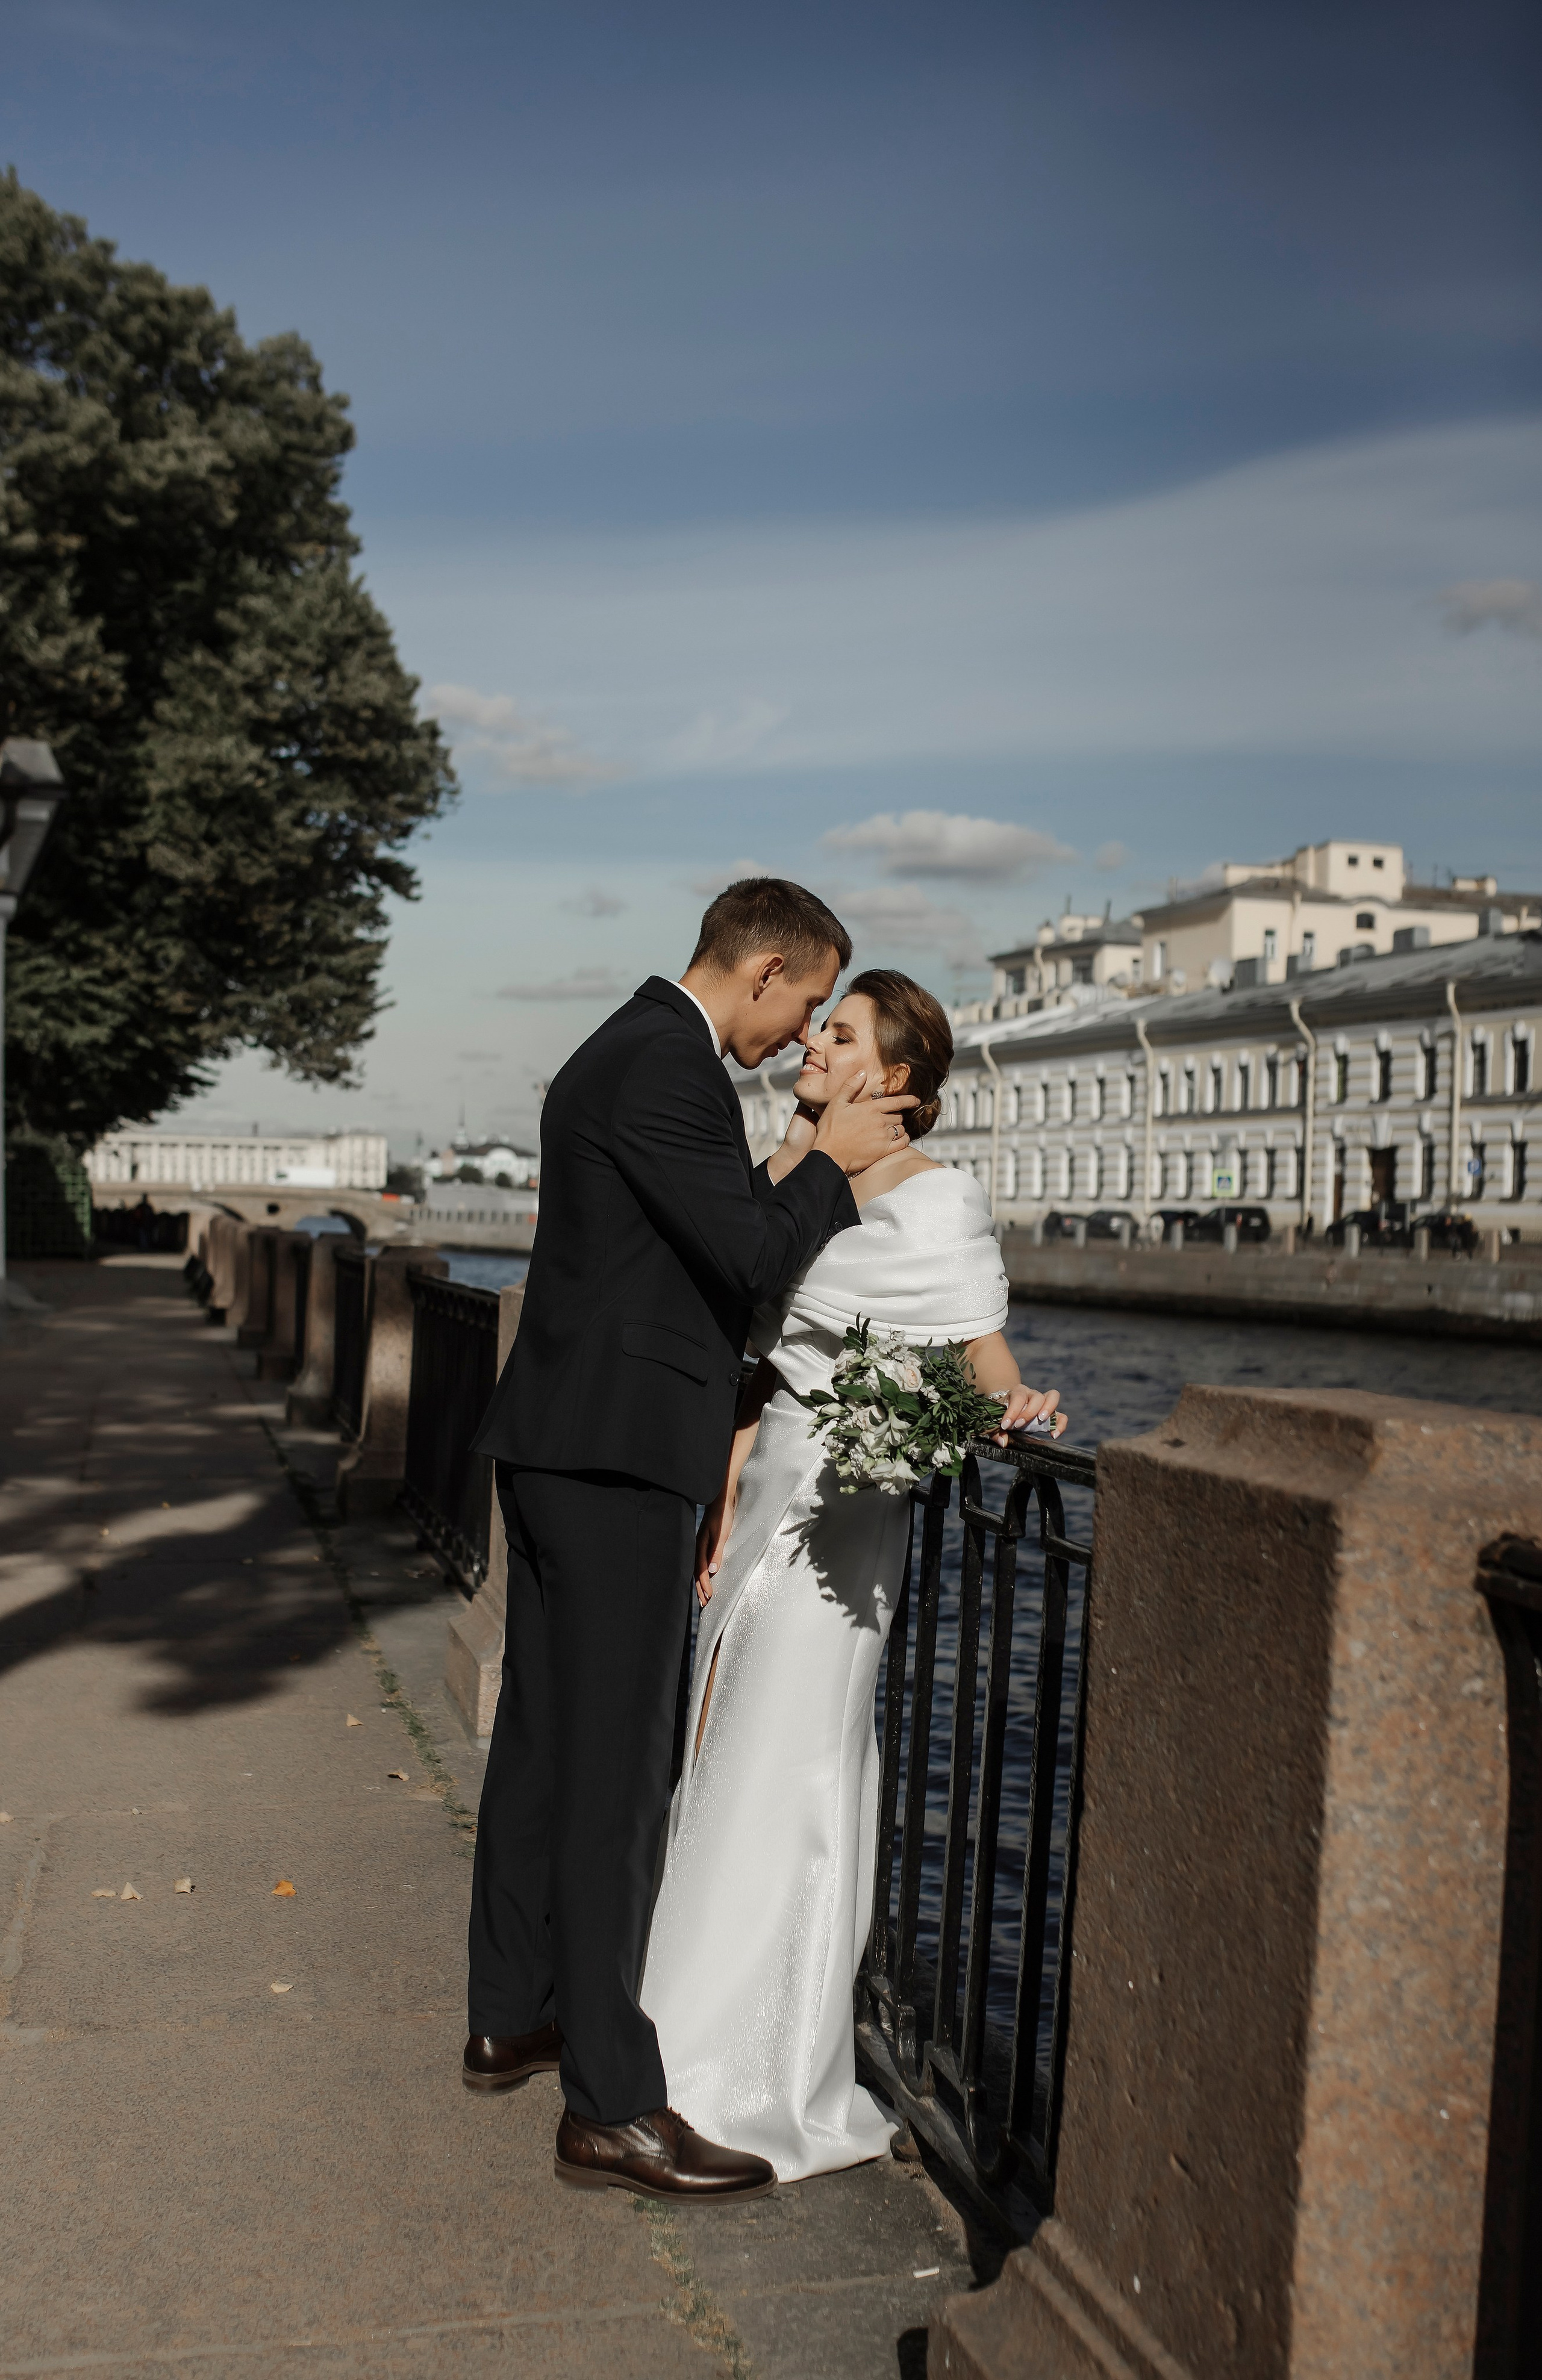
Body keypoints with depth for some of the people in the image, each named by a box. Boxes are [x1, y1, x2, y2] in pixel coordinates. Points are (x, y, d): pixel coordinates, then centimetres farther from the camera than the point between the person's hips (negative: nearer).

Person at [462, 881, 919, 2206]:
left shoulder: (625, 1051, 18)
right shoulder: (667, 1066, -15)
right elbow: (756, 1261, -18)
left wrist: (798, 1167, 16)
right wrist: (833, 1160, -3)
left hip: (564, 1448, 11)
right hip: (616, 1454, -11)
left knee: (545, 1739, 17)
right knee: (616, 1770, -6)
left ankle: (512, 2020, 31)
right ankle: (612, 2107, 3)